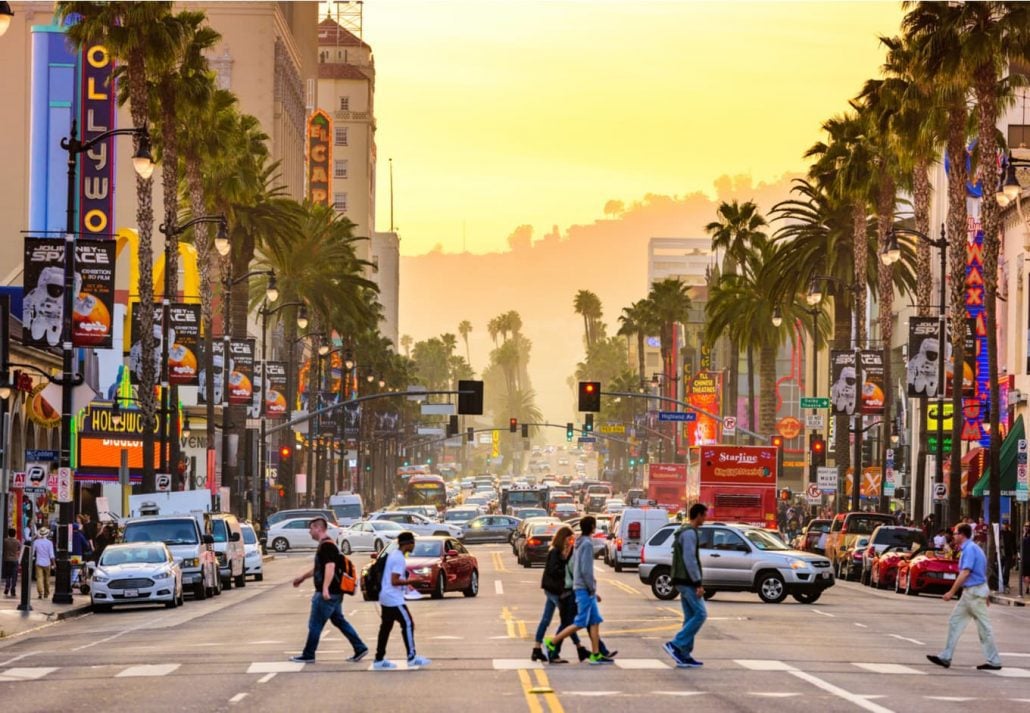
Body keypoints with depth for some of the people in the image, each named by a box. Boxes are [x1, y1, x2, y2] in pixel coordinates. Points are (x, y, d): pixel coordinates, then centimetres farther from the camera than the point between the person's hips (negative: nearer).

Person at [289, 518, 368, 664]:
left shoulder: (327, 546, -16)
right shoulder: (324, 545, 17)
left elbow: (330, 567, -28)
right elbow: (319, 568, 29)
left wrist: (325, 588, -37)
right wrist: (303, 577, 37)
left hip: (327, 594, -10)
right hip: (334, 593, 10)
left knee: (315, 624, -1)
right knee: (339, 621, 13)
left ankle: (308, 656, 7)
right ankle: (360, 648, 11)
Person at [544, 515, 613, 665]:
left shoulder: (578, 543, 14)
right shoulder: (587, 544, -15)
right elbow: (586, 570, -20)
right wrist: (592, 589, -11)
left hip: (580, 587, 9)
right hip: (584, 588, -9)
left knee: (595, 621, 8)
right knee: (580, 623, -7)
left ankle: (595, 655, 7)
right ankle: (552, 643, -5)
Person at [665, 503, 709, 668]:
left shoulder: (684, 532, 18)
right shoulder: (690, 533, -15)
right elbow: (689, 560, -21)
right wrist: (698, 583, -21)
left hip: (683, 581, 10)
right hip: (688, 581, -10)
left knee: (690, 617, 9)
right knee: (700, 614, -10)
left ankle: (684, 656, 7)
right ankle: (675, 645, -13)